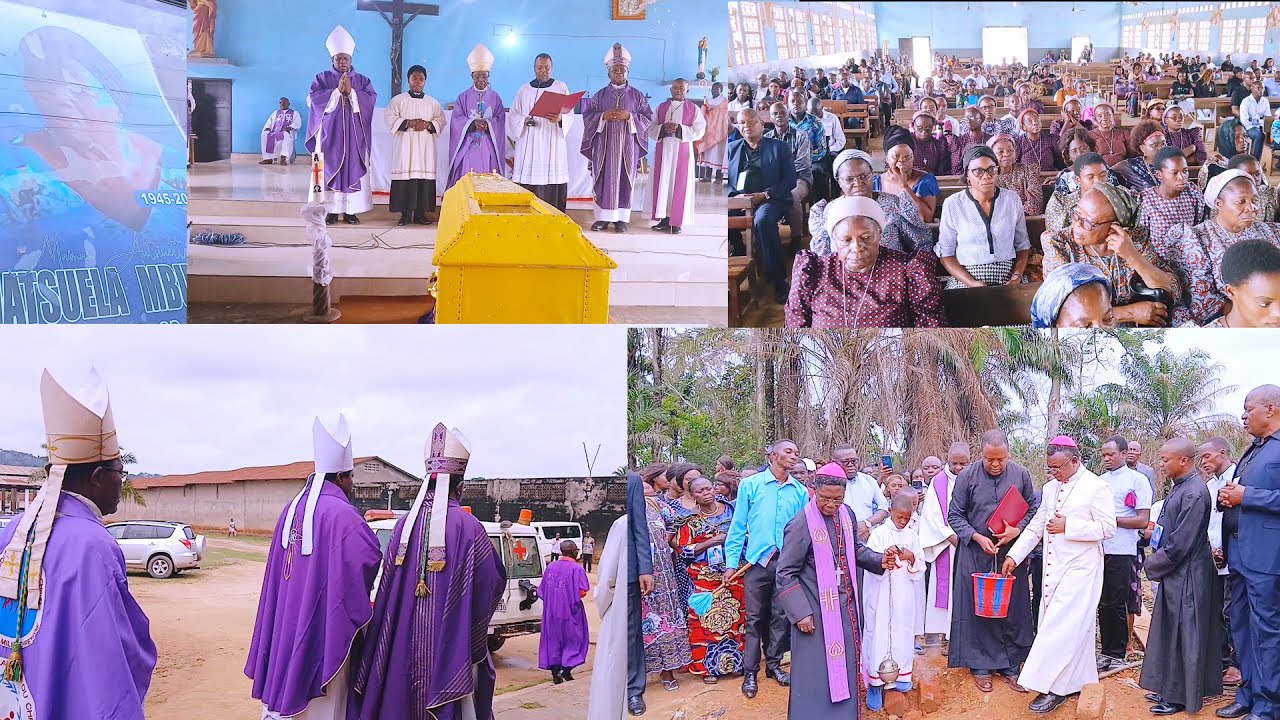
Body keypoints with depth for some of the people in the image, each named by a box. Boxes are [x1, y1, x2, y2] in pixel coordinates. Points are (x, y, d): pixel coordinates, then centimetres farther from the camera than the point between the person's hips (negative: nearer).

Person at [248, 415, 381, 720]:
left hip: (286, 624, 7)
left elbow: (277, 571, 11)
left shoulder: (291, 509, 6)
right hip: (323, 629, -7)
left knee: (286, 683, 17)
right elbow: (371, 559, -19)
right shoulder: (341, 514, -18)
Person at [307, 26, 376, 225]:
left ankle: (351, 211, 1)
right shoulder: (322, 78, 7)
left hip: (354, 135, 1)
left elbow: (371, 100, -5)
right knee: (329, 170, -4)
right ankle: (331, 211, -1)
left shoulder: (362, 81, 11)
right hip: (330, 134, -1)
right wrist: (337, 91, -14)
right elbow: (313, 99, -8)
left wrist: (351, 92, -15)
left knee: (353, 170, -2)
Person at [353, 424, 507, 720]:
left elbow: (387, 588, 5)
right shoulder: (467, 527, -13)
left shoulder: (404, 524, 0)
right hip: (451, 647, -4)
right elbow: (495, 582, -3)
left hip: (404, 645, 4)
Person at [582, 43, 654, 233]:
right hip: (604, 145, 1)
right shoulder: (600, 95, 8)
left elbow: (648, 118, 2)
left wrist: (629, 116, -13)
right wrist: (603, 116, -13)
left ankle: (621, 218, 3)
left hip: (627, 145, -1)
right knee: (603, 179, -1)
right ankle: (603, 217, 4)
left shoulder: (637, 95, 6)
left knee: (624, 180, -1)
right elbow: (587, 116, 5)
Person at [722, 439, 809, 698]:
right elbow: (738, 526, 0)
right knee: (755, 617, 2)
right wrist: (731, 562, -4)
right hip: (757, 560, -2)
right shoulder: (750, 485, -1)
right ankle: (750, 671, 8)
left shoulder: (800, 491, 6)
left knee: (781, 615, 9)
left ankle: (774, 663, 23)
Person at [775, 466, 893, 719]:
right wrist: (800, 612, -18)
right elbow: (785, 574, -15)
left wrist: (879, 560, -2)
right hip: (817, 610, -7)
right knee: (816, 672, 1)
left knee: (845, 666, 17)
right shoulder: (801, 524, -19)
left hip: (845, 606, 7)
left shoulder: (846, 514, 0)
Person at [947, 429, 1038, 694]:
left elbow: (1032, 509, 6)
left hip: (1012, 552, 2)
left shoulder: (1021, 475, -2)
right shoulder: (967, 476, -7)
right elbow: (955, 515, -2)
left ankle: (1009, 665, 15)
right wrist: (978, 538, -14)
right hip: (975, 553, -1)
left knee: (1012, 609, 5)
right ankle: (981, 665, 13)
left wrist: (1017, 530, -12)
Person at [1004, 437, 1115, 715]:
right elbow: (1036, 526, 16)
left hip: (1080, 569, -7)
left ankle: (1056, 687, -6)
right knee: (1064, 627, 9)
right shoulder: (1050, 488, 12)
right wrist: (1014, 555, 8)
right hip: (1052, 568, 7)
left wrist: (1068, 526, -17)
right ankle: (1075, 682, 17)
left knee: (1064, 627, -9)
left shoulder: (1096, 487, -8)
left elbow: (1108, 528, -12)